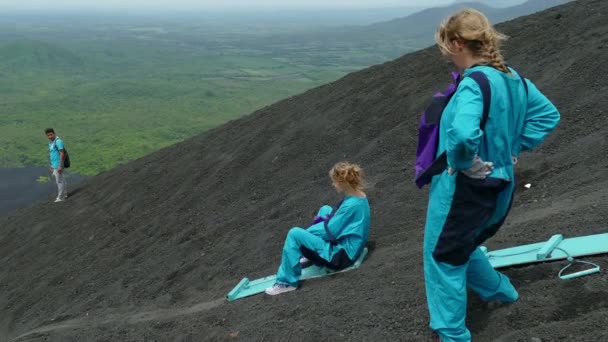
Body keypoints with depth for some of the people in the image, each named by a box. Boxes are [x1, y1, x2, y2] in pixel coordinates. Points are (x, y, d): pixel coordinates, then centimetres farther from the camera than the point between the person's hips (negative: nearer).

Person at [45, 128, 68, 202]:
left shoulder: (58, 141, -18)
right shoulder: (51, 142, 13)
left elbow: (62, 154, -22)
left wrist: (60, 166, -24)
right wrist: (51, 165, 21)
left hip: (58, 165, -9)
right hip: (55, 165, 9)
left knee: (59, 181, -3)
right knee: (62, 180, 14)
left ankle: (60, 197, 3)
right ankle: (64, 195, 21)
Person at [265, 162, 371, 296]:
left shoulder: (351, 204, -27)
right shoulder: (360, 196, 2)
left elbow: (329, 232, -21)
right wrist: (327, 219, 4)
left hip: (342, 254, -10)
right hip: (345, 243, 10)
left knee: (294, 234, -15)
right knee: (325, 209, 23)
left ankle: (287, 282, -7)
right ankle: (309, 253, 27)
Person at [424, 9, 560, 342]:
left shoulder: (473, 83, -24)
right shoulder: (514, 79, 4)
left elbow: (463, 135, -42)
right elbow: (548, 115, 18)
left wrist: (462, 163, -23)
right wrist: (514, 147, 12)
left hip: (464, 188, -9)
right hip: (500, 186, 9)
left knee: (443, 259, 9)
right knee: (464, 247, 31)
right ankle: (500, 290, 48)